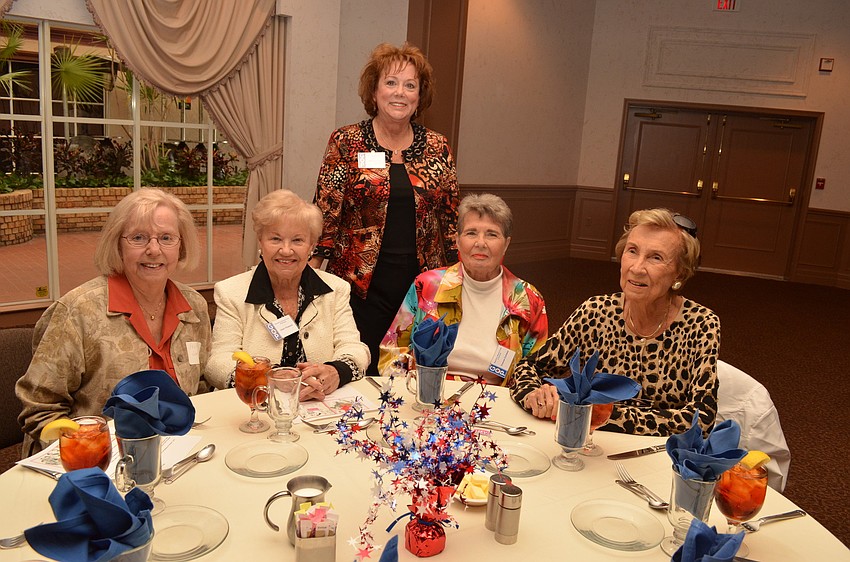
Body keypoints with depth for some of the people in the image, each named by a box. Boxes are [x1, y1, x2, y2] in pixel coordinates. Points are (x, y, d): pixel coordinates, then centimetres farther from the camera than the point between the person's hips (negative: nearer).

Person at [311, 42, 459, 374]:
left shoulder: (437, 148, 5)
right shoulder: (346, 143, -2)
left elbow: (451, 217, 9)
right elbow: (325, 213, -2)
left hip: (423, 285, 3)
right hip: (362, 287, -2)